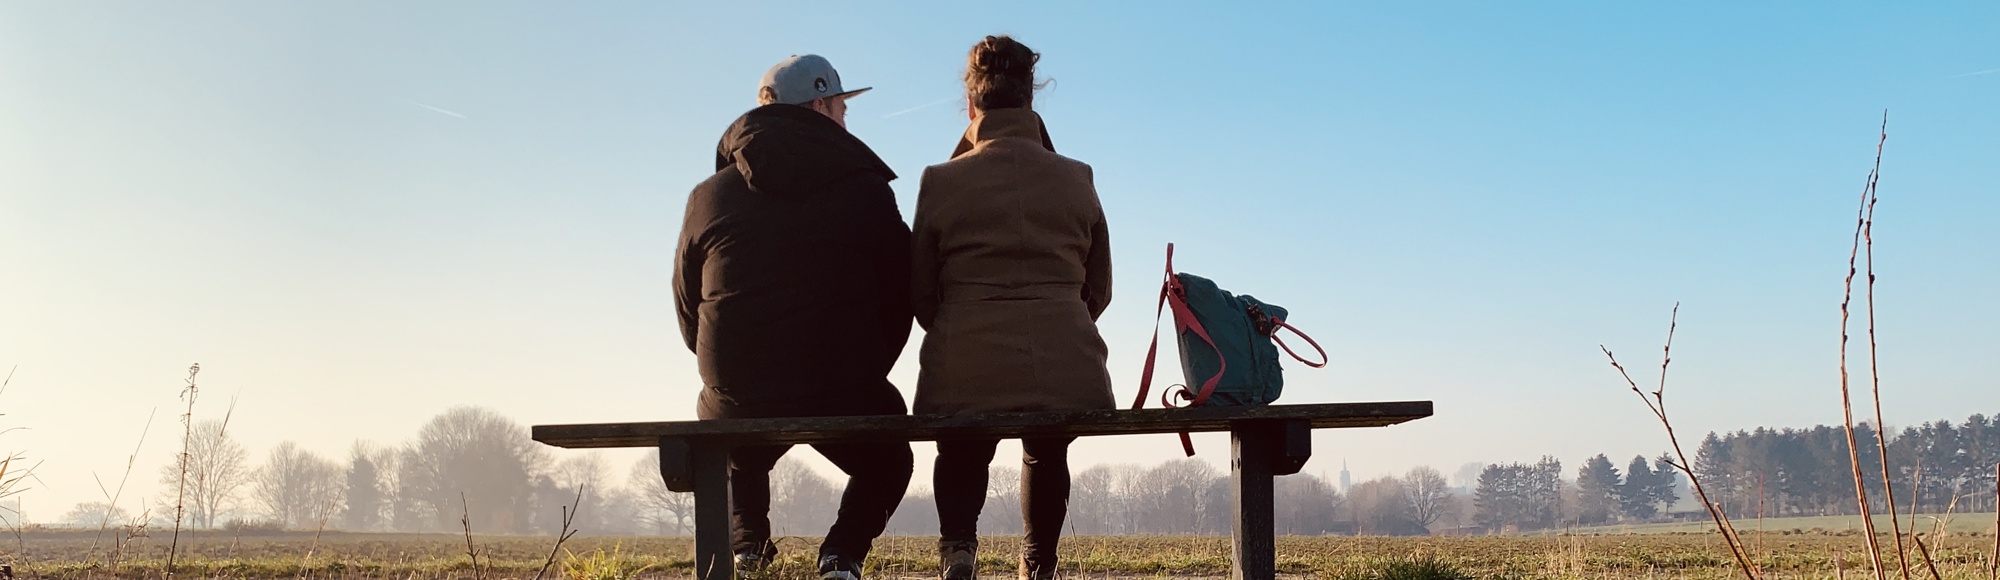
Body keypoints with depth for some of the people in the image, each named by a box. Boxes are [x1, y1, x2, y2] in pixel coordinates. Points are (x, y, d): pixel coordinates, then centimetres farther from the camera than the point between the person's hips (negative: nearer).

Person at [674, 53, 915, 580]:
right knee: (887, 460, 29)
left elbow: (688, 309, 10)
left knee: (736, 464, 37)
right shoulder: (866, 190, -2)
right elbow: (900, 296, 2)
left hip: (738, 398, 2)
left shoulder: (709, 197, 3)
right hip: (846, 397, -2)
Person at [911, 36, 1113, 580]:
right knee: (1047, 459, 33)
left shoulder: (942, 181, 1)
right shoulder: (1076, 179, 6)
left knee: (962, 456, 30)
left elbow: (920, 291, 6)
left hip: (968, 370, -1)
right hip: (1066, 369, 2)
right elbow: (1098, 287, 12)